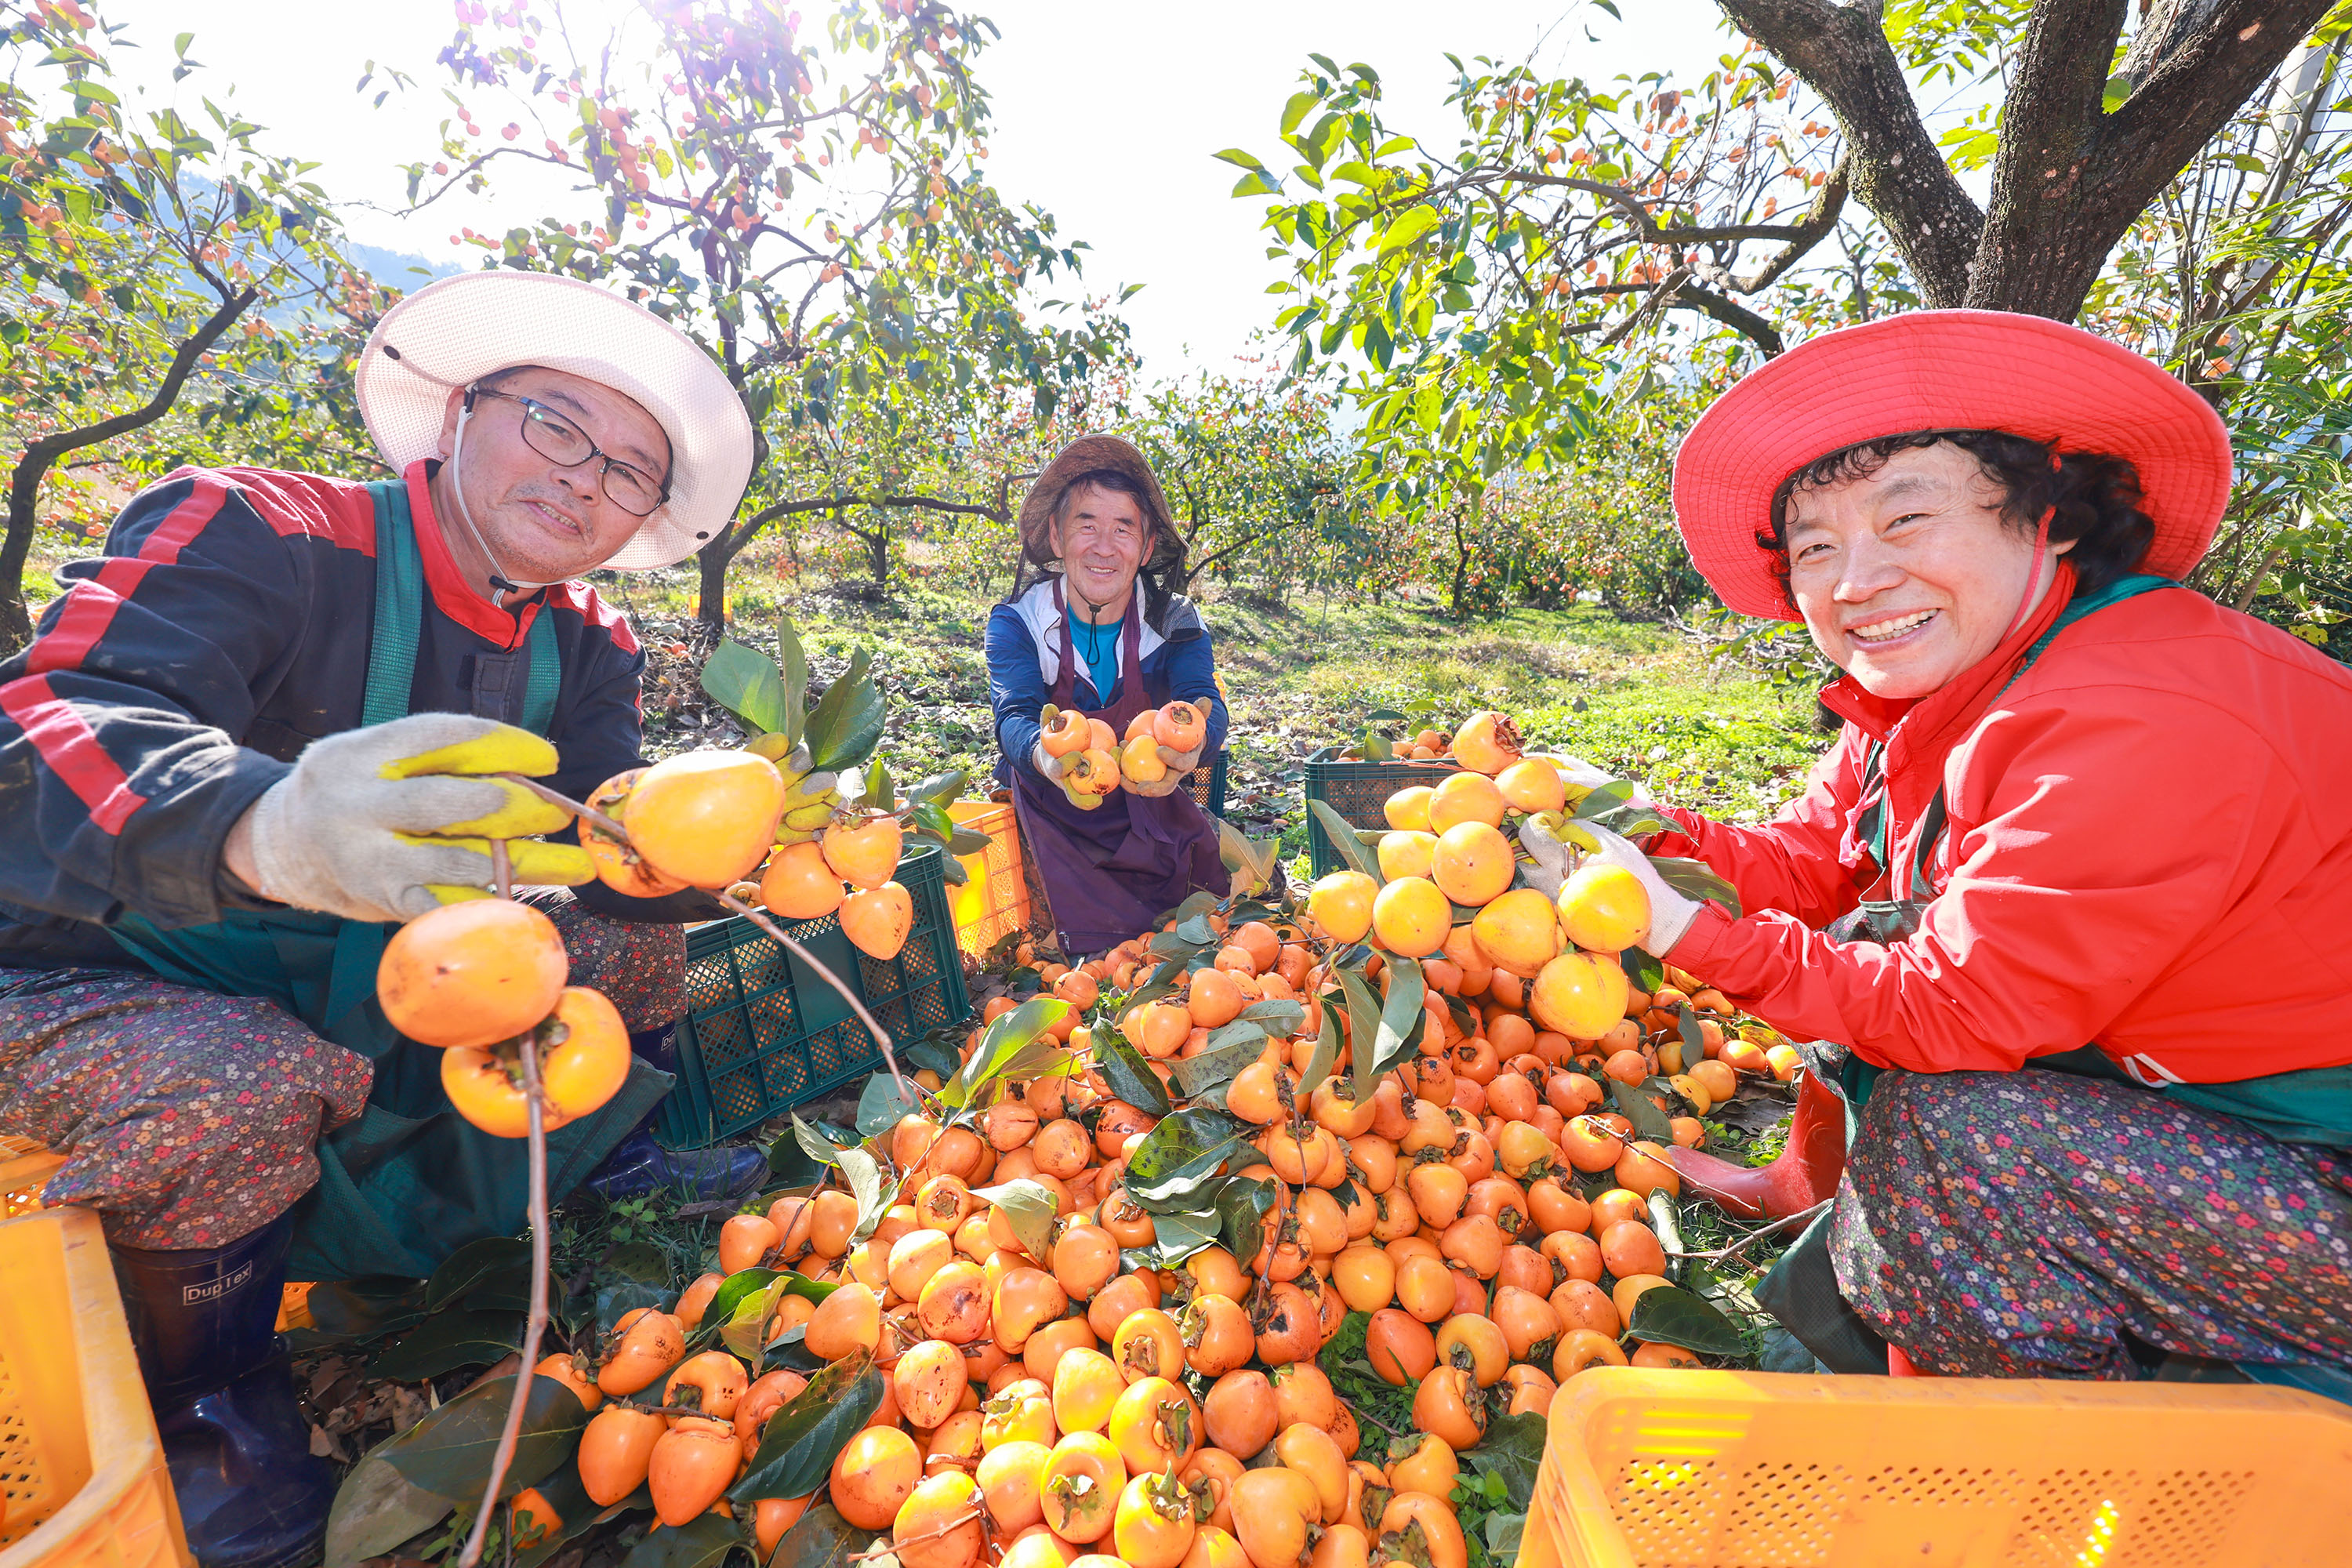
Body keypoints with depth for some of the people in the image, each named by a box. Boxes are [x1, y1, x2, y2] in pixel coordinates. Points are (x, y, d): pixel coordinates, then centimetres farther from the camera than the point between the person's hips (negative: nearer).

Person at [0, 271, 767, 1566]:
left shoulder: (584, 650, -4)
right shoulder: (254, 535, -21)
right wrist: (268, 830, -59)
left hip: (357, 994, 5)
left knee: (638, 945, -5)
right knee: (240, 1086, -33)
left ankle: (604, 1166, 16)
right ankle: (200, 1415, -4)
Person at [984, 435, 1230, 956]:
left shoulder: (1176, 623, -7)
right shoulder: (1016, 623, -11)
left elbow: (1204, 702, -25)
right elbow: (1014, 717, -27)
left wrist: (1188, 743, -54)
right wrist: (1049, 758, -55)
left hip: (1150, 805, 2)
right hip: (1055, 813, -1)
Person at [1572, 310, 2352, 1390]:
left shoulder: (2142, 729, -29)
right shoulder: (1923, 691, -3)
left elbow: (1957, 1008, -28)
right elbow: (1809, 861, -2)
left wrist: (1690, 934, -32)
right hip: (2161, 1096, 8)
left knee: (1941, 1127, -24)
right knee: (1872, 943, 4)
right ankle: (1813, 1191, 23)